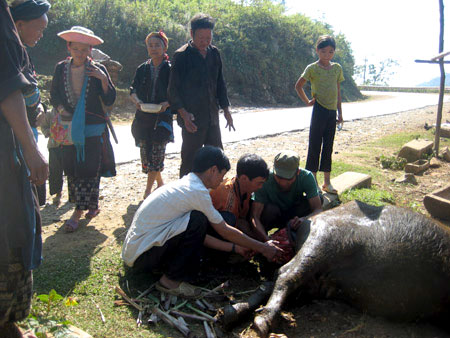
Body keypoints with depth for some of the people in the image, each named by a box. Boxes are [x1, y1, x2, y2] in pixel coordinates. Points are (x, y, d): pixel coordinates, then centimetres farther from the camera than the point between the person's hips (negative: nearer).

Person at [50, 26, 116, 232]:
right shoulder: (61, 68, 4)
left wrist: (104, 80, -20)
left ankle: (78, 212, 1)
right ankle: (92, 205, 19)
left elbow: (109, 100, -6)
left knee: (89, 169, -5)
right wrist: (61, 109, -6)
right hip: (69, 128, 3)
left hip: (93, 129, -3)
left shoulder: (98, 70, -3)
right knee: (71, 168, 5)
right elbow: (54, 95, 13)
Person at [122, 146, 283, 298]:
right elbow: (224, 231, -9)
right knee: (198, 220, -20)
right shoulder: (197, 191, -18)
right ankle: (171, 280, -11)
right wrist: (262, 248, 2)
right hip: (139, 256, -9)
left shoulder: (184, 184, 10)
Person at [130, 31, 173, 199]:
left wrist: (166, 103, -20)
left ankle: (148, 189, 4)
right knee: (145, 152, 4)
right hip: (143, 117, 4)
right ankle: (160, 182, 25)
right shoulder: (142, 69, 9)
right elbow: (133, 90, 10)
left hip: (162, 116, -4)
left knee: (157, 151, -8)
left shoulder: (170, 69, -1)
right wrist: (137, 100, -12)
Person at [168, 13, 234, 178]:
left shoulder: (214, 53, 9)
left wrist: (226, 110, 12)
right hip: (192, 118, -6)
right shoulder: (182, 55, -8)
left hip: (212, 116, 6)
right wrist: (183, 113, -19)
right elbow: (173, 89, -9)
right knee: (190, 159, 0)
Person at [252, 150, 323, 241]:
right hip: (272, 216, -2)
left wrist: (304, 219, -52)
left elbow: (318, 210, -30)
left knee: (318, 198, -25)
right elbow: (254, 217, -34)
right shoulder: (265, 180, -31)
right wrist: (266, 239, -51)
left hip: (294, 216, 2)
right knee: (270, 209, -36)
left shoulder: (306, 177, -25)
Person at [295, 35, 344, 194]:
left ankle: (327, 182, 19)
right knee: (315, 145, -1)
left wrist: (340, 112, 12)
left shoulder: (337, 68, 10)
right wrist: (307, 101, -3)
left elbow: (338, 91, 13)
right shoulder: (312, 68, -4)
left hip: (332, 111, 5)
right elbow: (298, 86, 3)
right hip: (319, 110, -5)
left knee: (328, 147, 10)